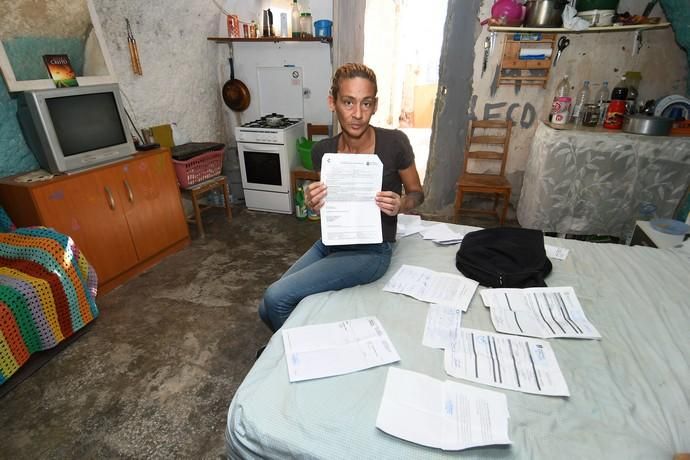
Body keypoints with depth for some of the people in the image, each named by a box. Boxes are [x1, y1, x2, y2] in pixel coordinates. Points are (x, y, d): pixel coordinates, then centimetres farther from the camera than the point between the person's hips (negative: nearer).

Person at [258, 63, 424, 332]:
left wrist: (401, 205, -23)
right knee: (268, 310, 2)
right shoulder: (322, 151, -5)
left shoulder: (394, 143, -16)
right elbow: (329, 207, 8)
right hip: (330, 242, 5)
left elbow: (417, 193, 0)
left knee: (277, 298, -16)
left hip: (371, 250, -5)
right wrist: (315, 205, -15)